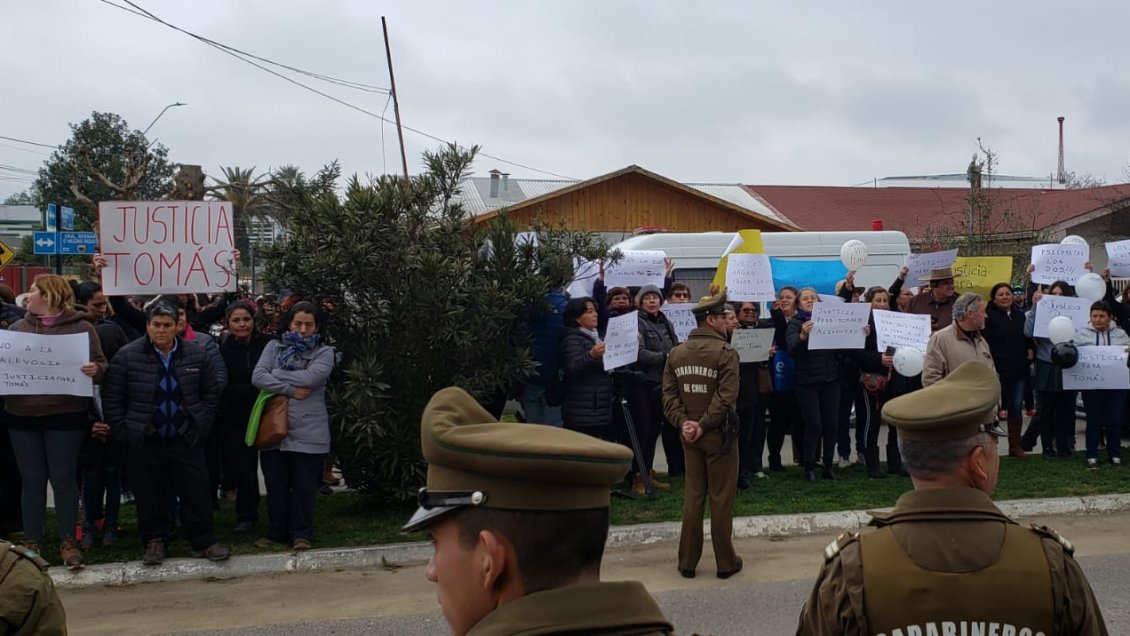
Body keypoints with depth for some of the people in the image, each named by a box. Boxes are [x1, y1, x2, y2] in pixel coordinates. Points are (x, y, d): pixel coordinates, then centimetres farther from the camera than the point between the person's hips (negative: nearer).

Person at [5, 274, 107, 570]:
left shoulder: (80, 327, 0)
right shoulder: (19, 327, 11)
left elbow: (100, 365, -2)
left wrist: (94, 370, -23)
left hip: (65, 416, -3)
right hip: (22, 415, 3)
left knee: (64, 478, 2)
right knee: (32, 480, 8)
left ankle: (68, 542, 11)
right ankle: (31, 542, 16)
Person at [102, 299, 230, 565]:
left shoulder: (197, 355, 0)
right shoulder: (126, 356, -7)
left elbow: (212, 392, 10)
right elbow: (112, 399, -2)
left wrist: (202, 424, 3)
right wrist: (123, 432, -5)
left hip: (186, 441, 1)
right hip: (144, 444, -1)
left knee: (196, 493, 5)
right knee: (150, 496, 7)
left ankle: (203, 542, 17)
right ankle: (155, 541, 22)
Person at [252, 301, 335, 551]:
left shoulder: (324, 352, 3)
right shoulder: (274, 347, 8)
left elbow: (310, 378, -15)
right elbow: (257, 377, -6)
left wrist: (275, 374, -6)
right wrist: (291, 389, -12)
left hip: (308, 432, -2)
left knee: (304, 486, 4)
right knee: (276, 485, 10)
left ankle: (302, 533, 16)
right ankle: (277, 531, 24)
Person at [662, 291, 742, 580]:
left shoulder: (676, 353, 6)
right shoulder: (725, 352, -13)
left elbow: (669, 395, -1)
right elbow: (726, 397, -21)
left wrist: (683, 423, -8)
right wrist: (704, 425, -16)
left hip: (689, 435, 5)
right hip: (718, 434, -5)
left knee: (693, 497, 12)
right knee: (721, 499, 3)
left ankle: (688, 562, 15)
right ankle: (725, 563, 11)